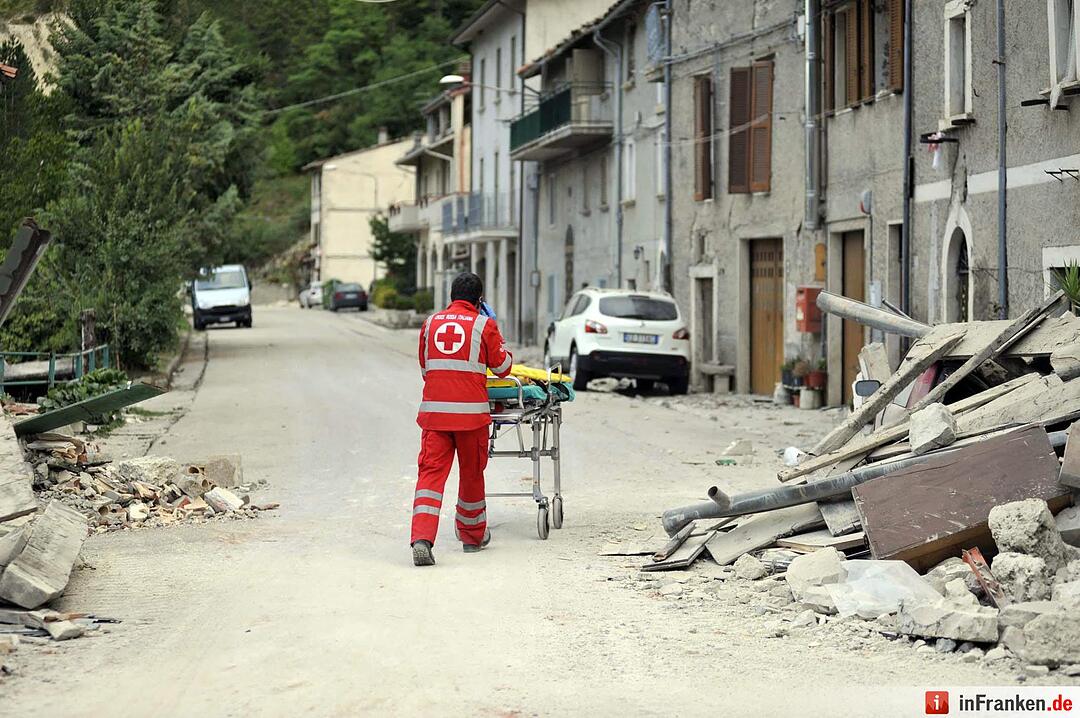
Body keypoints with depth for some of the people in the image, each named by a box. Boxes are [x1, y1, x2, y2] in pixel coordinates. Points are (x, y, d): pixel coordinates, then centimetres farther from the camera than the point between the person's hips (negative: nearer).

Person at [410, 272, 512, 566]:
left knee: (431, 472, -3)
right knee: (471, 473, 14)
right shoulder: (484, 325, 0)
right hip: (470, 410, -2)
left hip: (434, 408, 2)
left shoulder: (431, 323, 10)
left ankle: (422, 538, -21)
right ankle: (473, 536, 30)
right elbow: (502, 367, 7)